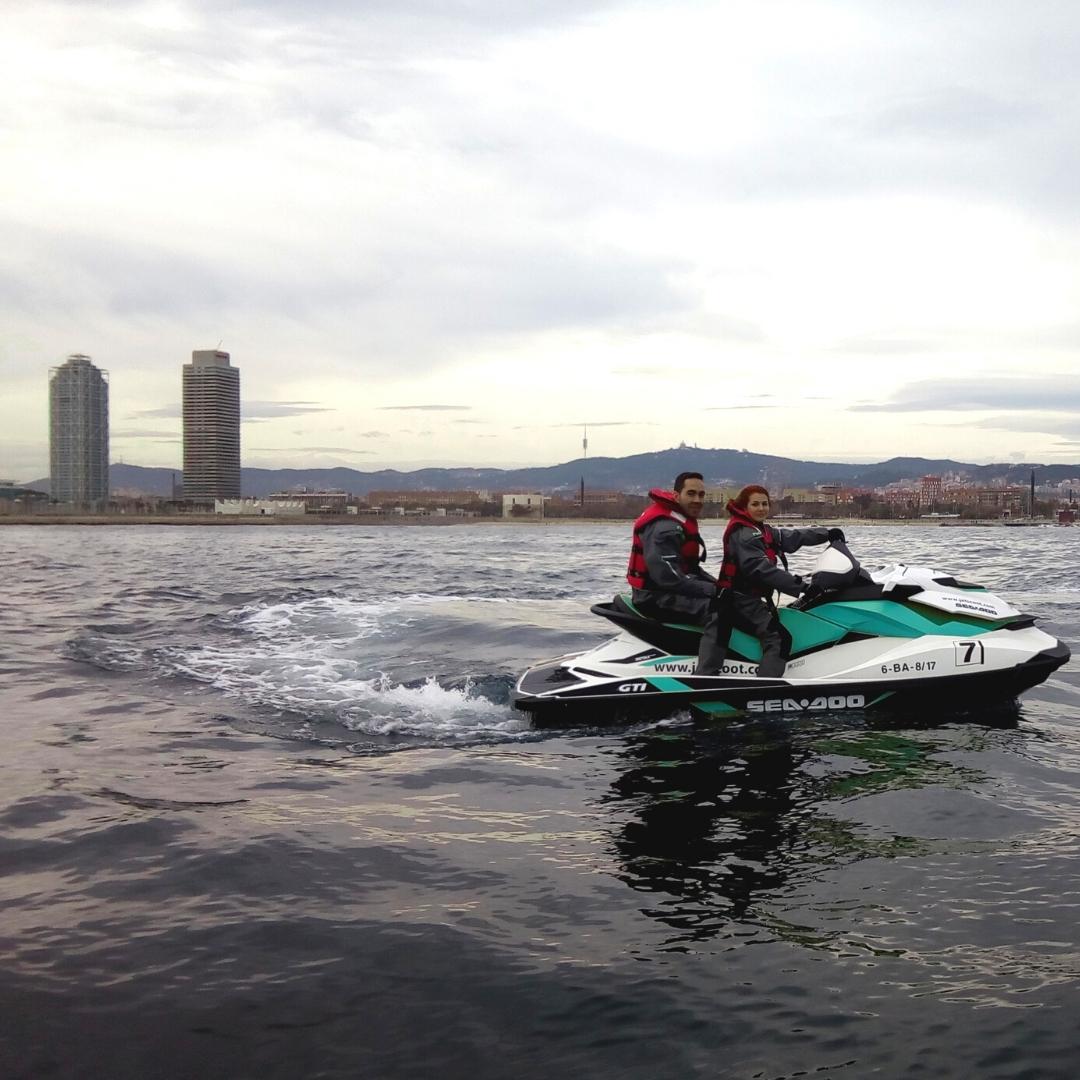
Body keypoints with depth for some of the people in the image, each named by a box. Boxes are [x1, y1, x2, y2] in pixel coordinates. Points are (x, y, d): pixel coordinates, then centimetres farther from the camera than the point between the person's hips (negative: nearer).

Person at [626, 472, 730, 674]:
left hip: (670, 592, 11)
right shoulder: (665, 528, -19)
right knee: (718, 611, -28)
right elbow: (667, 577, -28)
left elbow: (690, 567, 21)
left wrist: (717, 584, 4)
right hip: (657, 598, -11)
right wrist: (712, 589, -22)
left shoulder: (682, 521, 16)